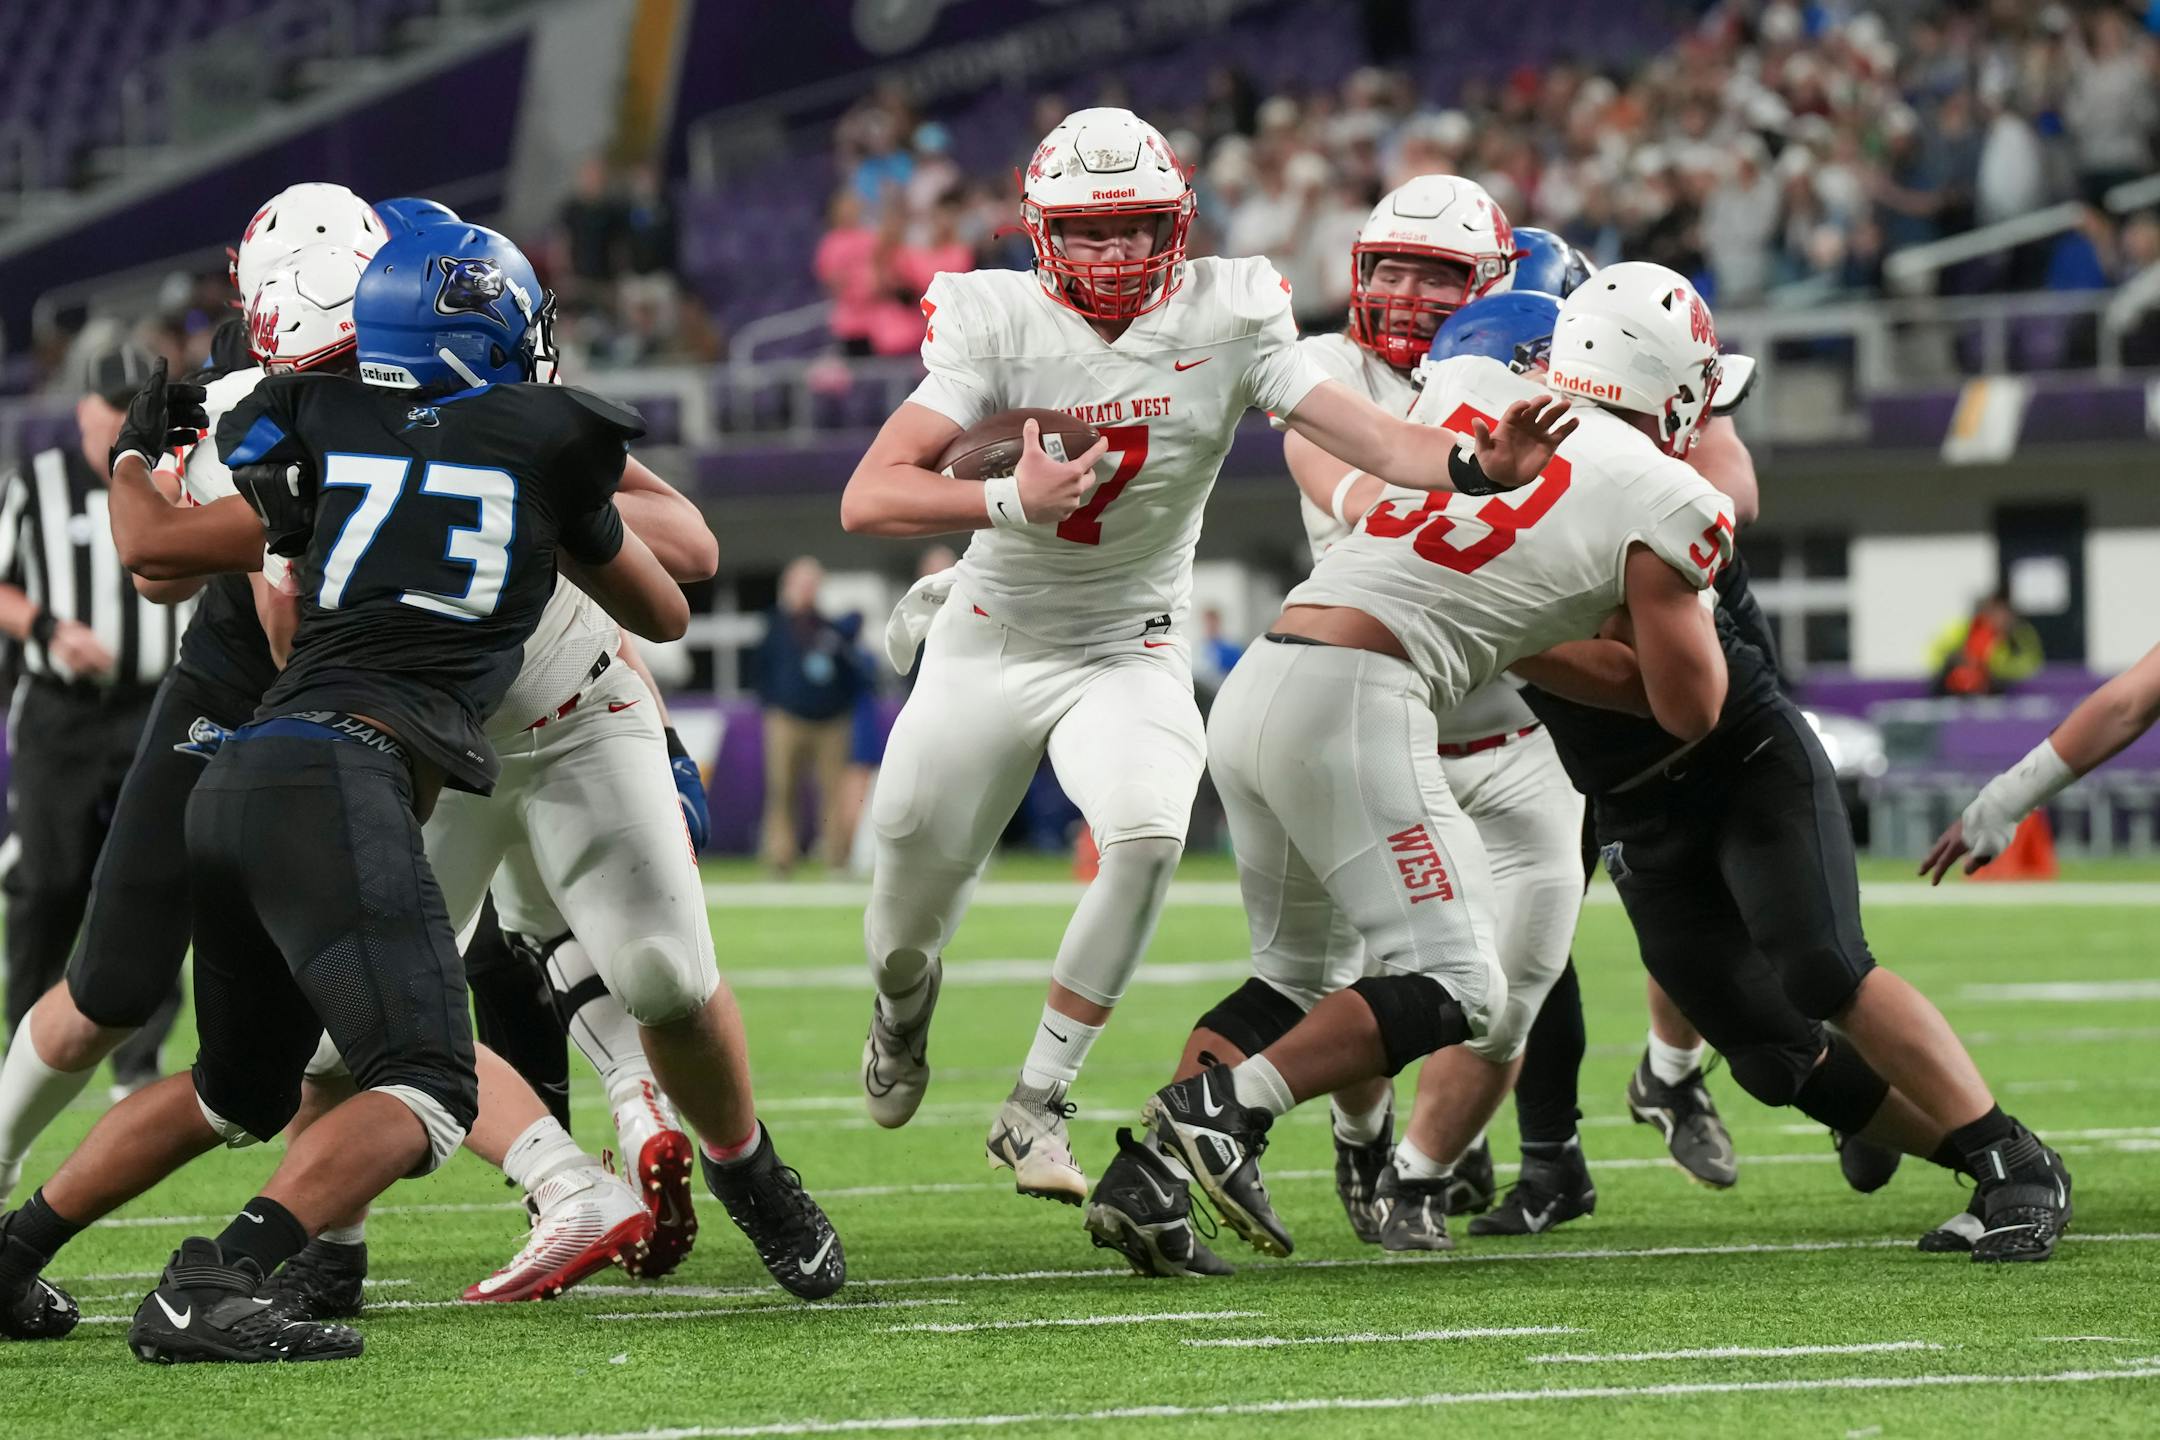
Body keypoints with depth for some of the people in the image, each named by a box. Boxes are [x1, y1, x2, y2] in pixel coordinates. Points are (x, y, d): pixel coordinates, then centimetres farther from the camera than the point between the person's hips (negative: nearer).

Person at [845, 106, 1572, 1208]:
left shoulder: (1225, 319, -12)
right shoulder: (998, 325, -16)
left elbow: (1365, 436, -22)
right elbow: (868, 500, -24)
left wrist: (1478, 462, -42)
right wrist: (1009, 500, -40)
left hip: (1129, 651, 0)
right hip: (991, 647, 0)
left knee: (1146, 838, -26)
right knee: (918, 868, 8)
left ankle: (1035, 1107, -13)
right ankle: (904, 994, 49)